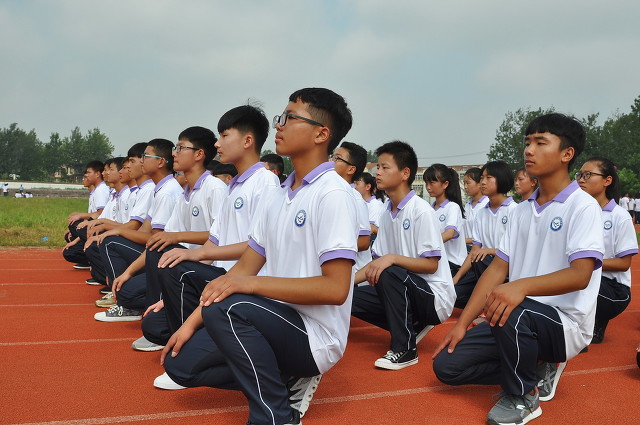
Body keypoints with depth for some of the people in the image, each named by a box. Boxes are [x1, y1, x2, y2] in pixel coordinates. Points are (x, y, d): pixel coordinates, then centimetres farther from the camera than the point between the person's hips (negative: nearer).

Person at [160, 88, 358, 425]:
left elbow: (335, 288, -22)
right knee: (180, 361, -1)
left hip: (316, 336, -8)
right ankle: (282, 381, 10)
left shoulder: (332, 194, -16)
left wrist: (251, 284, -25)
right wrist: (191, 321, 3)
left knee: (225, 309, -31)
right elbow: (244, 267, 10)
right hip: (278, 321, 8)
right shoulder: (278, 196, 9)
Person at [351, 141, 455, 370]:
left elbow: (431, 264, -19)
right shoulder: (387, 213, 7)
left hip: (434, 296, -8)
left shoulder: (421, 211, -16)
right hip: (405, 290, 8)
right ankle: (411, 326, 9)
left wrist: (392, 258, -30)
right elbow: (377, 261, 9)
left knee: (391, 274, -34)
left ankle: (404, 349, -18)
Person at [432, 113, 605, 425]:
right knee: (447, 365, -4)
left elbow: (580, 275, -24)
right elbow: (498, 268, 6)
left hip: (566, 322, -7)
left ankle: (523, 395, -10)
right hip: (518, 318, 7)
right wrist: (462, 323, 0)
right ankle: (535, 368, 12)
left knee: (513, 314, -39)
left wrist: (522, 286, -41)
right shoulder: (521, 211, 9)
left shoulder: (582, 206, -11)